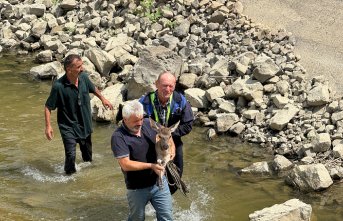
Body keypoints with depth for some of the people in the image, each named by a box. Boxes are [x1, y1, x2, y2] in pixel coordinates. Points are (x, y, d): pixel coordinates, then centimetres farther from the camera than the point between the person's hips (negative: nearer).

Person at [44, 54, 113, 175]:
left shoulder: (83, 77, -10)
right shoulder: (58, 86, -26)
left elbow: (93, 88, 14)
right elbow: (48, 107, -16)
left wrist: (103, 99, 26)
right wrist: (48, 126, -21)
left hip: (85, 123, 6)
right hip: (68, 126, -6)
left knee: (87, 154, 21)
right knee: (71, 155, -14)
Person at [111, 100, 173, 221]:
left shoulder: (148, 123, -5)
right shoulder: (118, 137, -21)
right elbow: (125, 164, -25)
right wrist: (151, 166, -26)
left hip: (159, 182, 4)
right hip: (137, 188, -4)